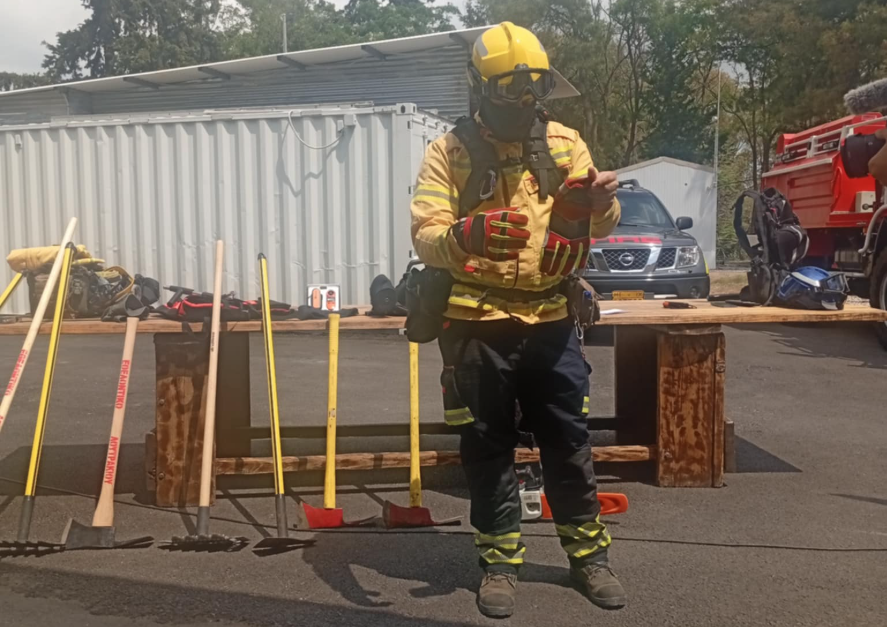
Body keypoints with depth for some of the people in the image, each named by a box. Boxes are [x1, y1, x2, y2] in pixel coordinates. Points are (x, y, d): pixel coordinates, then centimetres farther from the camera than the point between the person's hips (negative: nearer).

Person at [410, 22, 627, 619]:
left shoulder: (564, 143, 6)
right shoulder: (450, 152, -3)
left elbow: (598, 228, 2)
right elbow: (425, 238, -13)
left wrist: (601, 202, -23)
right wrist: (464, 235, -36)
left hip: (550, 321, 2)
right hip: (478, 324, -2)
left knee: (569, 442, 11)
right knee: (489, 448, 7)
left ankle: (589, 553, 27)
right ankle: (500, 561, 23)